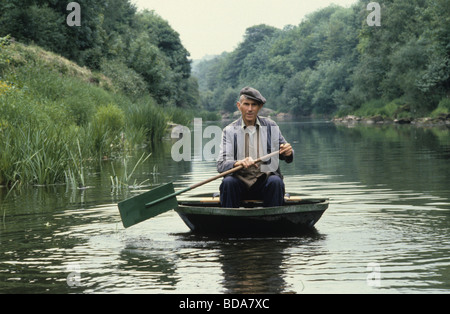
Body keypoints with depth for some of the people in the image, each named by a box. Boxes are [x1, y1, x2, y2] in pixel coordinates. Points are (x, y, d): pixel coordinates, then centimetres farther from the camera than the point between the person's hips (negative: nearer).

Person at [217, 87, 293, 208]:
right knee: (228, 182, -30)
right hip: (240, 181, 0)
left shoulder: (270, 126, 7)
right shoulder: (230, 131, 3)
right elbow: (221, 165, -7)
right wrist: (239, 163, -29)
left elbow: (287, 157, 12)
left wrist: (288, 153, -13)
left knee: (276, 182, -30)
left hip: (266, 177, 1)